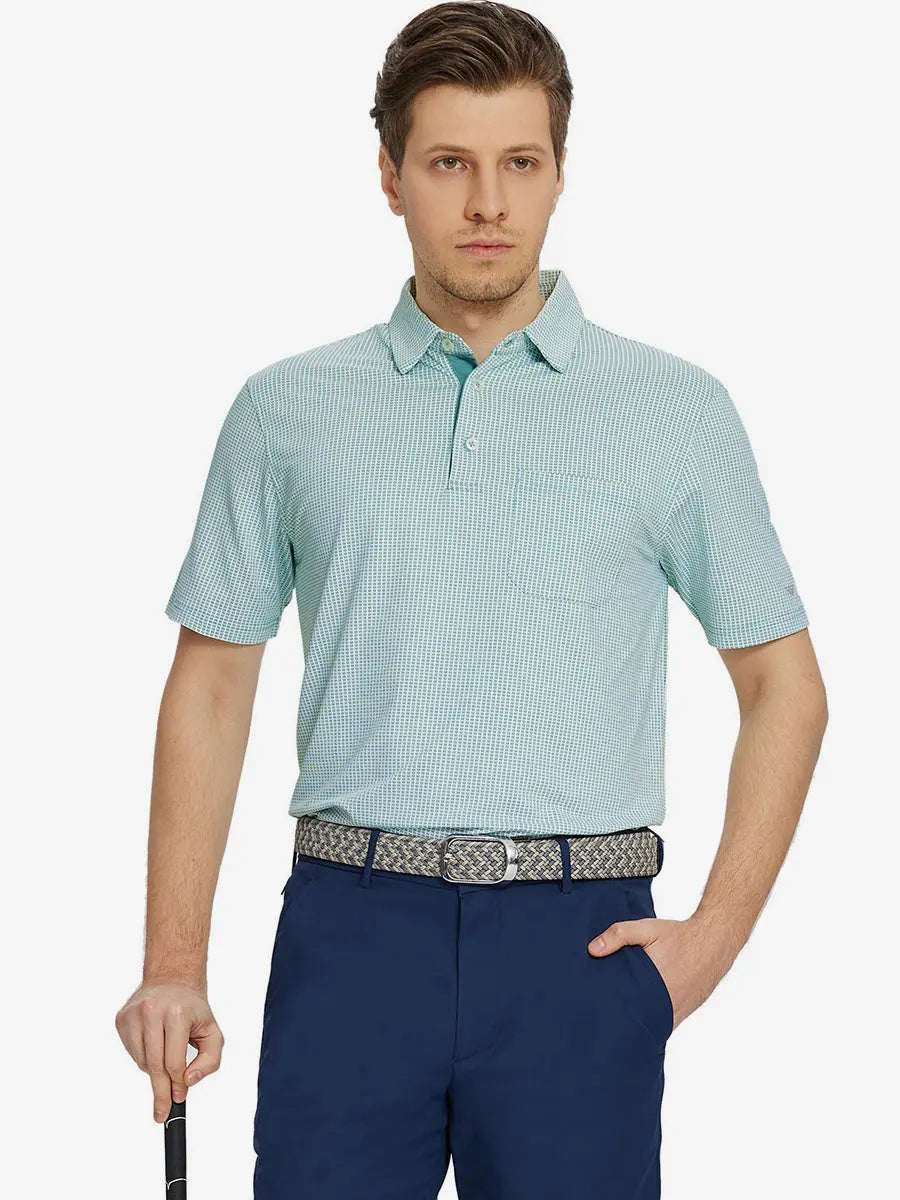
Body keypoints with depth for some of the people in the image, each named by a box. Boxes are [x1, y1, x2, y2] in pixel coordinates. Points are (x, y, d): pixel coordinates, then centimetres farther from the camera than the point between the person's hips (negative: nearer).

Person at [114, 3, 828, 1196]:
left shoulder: (677, 410, 4)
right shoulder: (289, 412, 8)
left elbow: (784, 689, 8)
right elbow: (212, 684, 10)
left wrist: (712, 938, -2)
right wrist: (175, 965, 2)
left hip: (577, 942, -1)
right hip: (353, 929, 1)